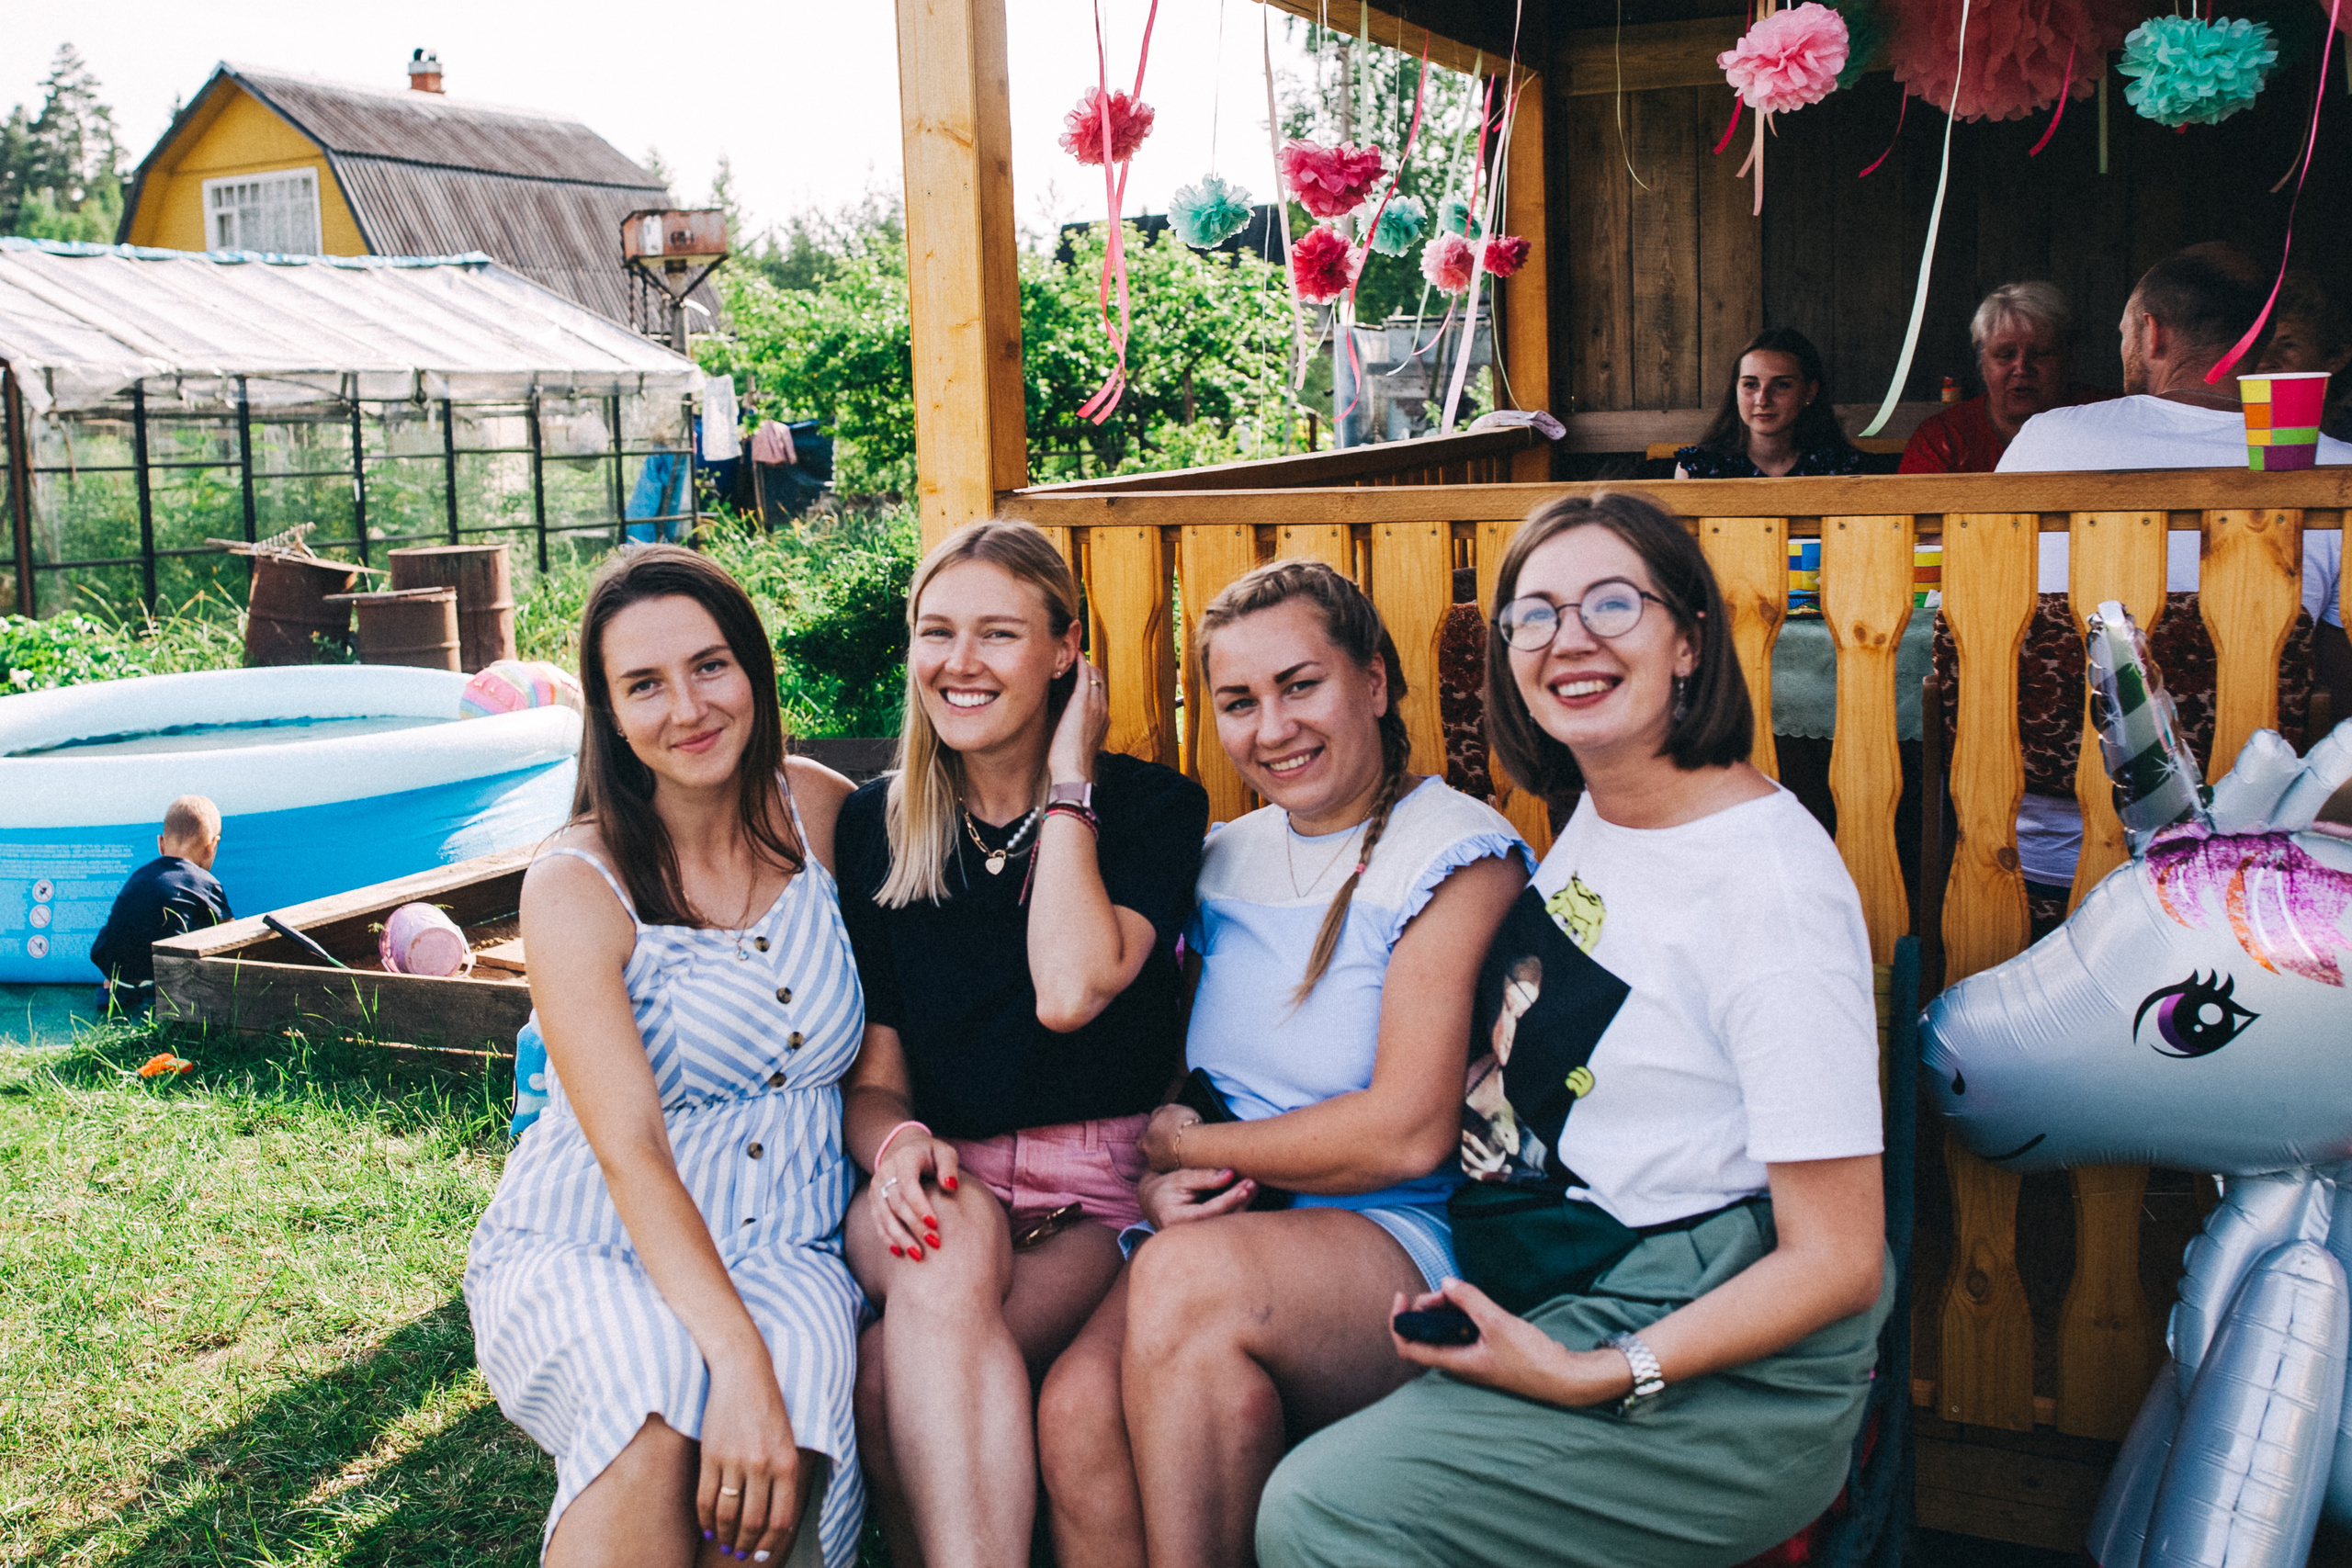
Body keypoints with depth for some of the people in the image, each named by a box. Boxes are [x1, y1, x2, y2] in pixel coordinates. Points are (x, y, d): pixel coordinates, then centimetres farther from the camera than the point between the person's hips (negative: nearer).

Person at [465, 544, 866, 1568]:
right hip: (578, 1253, -2)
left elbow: (876, 1038, 15)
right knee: (655, 1386, -36)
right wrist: (735, 1359, -36)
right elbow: (631, 1153, -22)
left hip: (782, 1249, 3)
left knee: (803, 1372, -33)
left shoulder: (821, 811, 2)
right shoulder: (575, 889, -10)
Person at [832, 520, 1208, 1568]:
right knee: (953, 1241, -36)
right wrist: (896, 1142, -16)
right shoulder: (875, 826, 9)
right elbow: (872, 1071, 9)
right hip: (943, 1188, 3)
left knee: (891, 1376, -31)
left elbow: (1070, 991, -19)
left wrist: (1069, 784, -8)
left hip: (1101, 1203, -2)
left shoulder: (1151, 807, 0)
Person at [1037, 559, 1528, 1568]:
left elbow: (1407, 1134, -13)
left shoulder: (1456, 856, -5)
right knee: (1077, 1406, -27)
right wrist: (1162, 1182, -5)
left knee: (1190, 1272, -34)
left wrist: (1182, 1144, -3)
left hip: (1406, 1244, -4)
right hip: (1226, 1230, 5)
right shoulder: (1226, 859, 15)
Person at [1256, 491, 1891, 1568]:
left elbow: (1837, 1260, -17)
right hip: (1565, 1295, 8)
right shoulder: (1594, 817, 7)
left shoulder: (1774, 885, -19)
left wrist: (1592, 1377, -23)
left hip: (1723, 1369, -8)